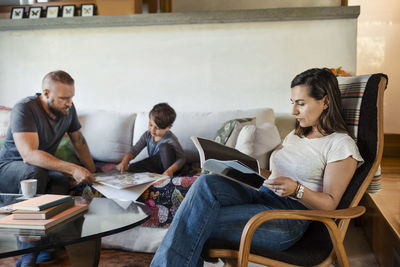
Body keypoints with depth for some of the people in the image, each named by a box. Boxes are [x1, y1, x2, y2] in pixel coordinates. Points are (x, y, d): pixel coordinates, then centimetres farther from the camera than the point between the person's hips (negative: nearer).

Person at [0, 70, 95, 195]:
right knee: (36, 172, -36)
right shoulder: (24, 109, -21)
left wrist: (92, 174, 9)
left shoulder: (67, 108, -2)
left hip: (44, 166, 3)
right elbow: (29, 154, -33)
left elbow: (79, 141, 13)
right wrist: (73, 169, -41)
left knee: (62, 179, -31)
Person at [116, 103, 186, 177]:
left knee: (164, 146, -33)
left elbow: (182, 159, -24)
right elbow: (134, 151, -8)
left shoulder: (171, 140, -24)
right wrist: (125, 161, -27)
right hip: (155, 163, 4)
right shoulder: (147, 135, -8)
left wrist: (170, 170, -40)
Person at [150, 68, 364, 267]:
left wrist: (296, 189, -24)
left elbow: (329, 203, -6)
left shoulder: (341, 144, -2)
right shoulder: (296, 134, 23)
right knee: (207, 183, -27)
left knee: (200, 222, -27)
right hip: (262, 196, 7)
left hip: (290, 216, -7)